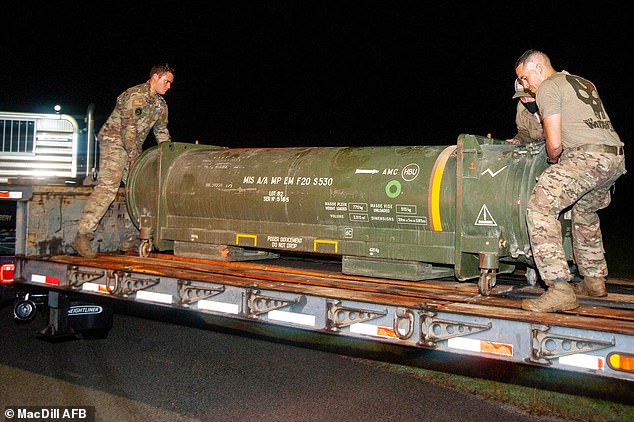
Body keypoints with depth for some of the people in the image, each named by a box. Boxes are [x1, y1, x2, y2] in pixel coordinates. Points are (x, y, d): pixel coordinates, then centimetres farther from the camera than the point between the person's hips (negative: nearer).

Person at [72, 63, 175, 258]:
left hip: (133, 147, 9)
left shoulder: (161, 104, 12)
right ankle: (82, 236, -24)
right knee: (108, 186, -21)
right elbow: (128, 128, -20)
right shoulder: (135, 96, -16)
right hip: (113, 140, -9)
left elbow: (161, 132, 19)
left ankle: (129, 238, 9)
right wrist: (133, 156, -18)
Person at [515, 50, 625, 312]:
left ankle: (560, 290, -21)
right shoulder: (584, 83, 28)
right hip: (616, 156, 9)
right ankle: (594, 280, 35)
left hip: (587, 156, -9)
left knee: (541, 207, -13)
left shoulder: (547, 88, 1)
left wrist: (553, 162, 15)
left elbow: (555, 144, -7)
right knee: (584, 211, 29)